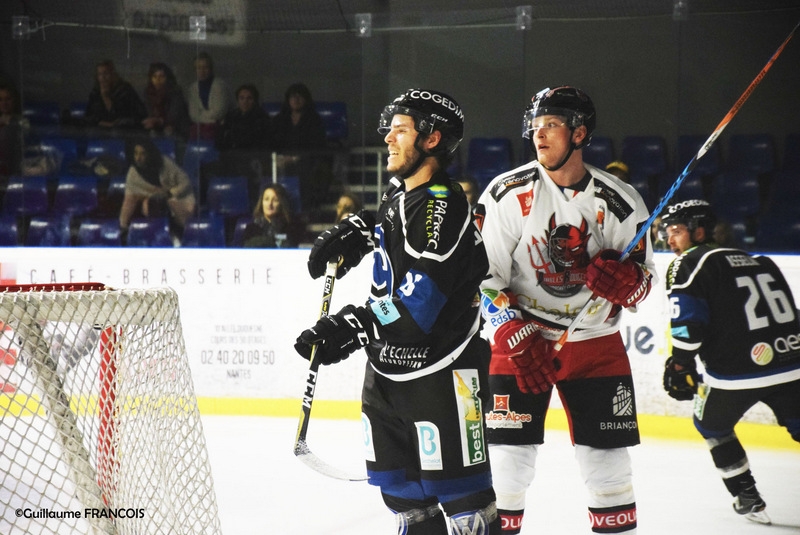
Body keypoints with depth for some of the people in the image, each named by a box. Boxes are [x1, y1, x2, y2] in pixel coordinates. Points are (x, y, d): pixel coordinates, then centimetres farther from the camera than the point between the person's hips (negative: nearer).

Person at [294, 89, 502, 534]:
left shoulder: (441, 207, -20)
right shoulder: (399, 191, 9)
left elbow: (417, 300, -28)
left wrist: (354, 328, -29)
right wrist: (356, 233, 18)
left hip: (438, 370, -10)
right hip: (387, 365, 10)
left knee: (455, 482, -8)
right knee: (397, 478, 16)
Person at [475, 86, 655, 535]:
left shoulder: (620, 202, -5)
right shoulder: (508, 194, -8)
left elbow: (643, 281, 2)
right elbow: (482, 275, -8)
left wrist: (623, 280, -22)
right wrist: (516, 338, -19)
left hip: (596, 342, 1)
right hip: (520, 338, -1)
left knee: (608, 459, 3)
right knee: (509, 456, -6)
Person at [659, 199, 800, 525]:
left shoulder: (688, 265, 1)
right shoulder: (761, 262, 22)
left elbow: (688, 325, -10)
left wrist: (680, 365, 0)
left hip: (736, 374, -5)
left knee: (712, 425, 22)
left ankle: (748, 498, 19)